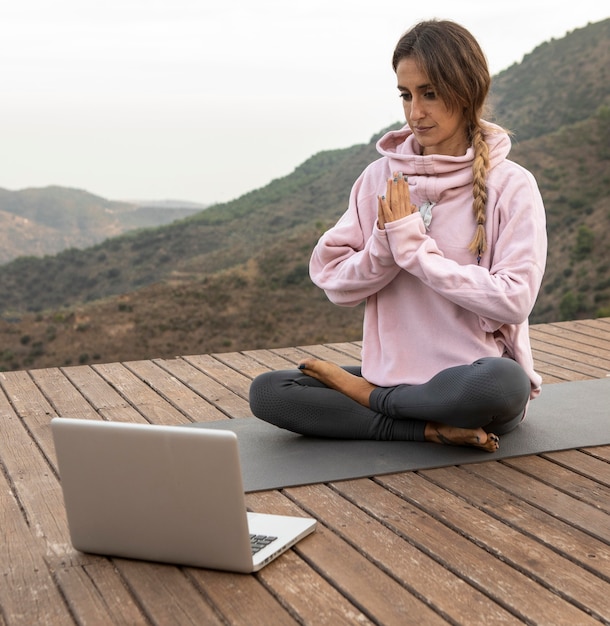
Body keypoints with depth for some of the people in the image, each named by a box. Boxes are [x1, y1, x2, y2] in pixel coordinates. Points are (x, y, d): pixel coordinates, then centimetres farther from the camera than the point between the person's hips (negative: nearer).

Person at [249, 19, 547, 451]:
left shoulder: (511, 185, -5)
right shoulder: (379, 177, 5)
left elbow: (514, 300, -16)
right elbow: (335, 284, 1)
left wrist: (415, 247, -14)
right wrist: (384, 245, -18)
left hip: (476, 382, -3)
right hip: (395, 373, 3)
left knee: (501, 383, -39)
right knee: (266, 392, -15)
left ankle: (366, 395, -11)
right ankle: (432, 430, -16)